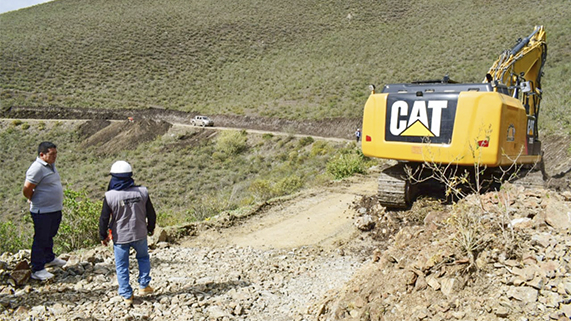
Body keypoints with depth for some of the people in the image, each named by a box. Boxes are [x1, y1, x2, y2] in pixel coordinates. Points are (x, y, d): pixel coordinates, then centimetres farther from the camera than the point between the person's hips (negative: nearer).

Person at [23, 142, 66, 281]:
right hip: (42, 211, -9)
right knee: (41, 240, 0)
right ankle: (37, 270, 10)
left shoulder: (50, 165, 9)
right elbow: (27, 190, -20)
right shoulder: (37, 168, -21)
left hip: (55, 209, 9)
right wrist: (35, 201, -1)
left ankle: (49, 259, 43)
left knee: (50, 236, 24)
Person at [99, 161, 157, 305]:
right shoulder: (142, 192, -8)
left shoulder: (110, 196, -14)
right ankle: (144, 286, 25)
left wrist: (103, 236, 7)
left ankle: (127, 295, 18)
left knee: (122, 266, 12)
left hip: (120, 237, -1)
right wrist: (151, 228, 18)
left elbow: (104, 219, -8)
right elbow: (151, 213, 1)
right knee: (143, 258, 26)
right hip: (139, 234, 2)